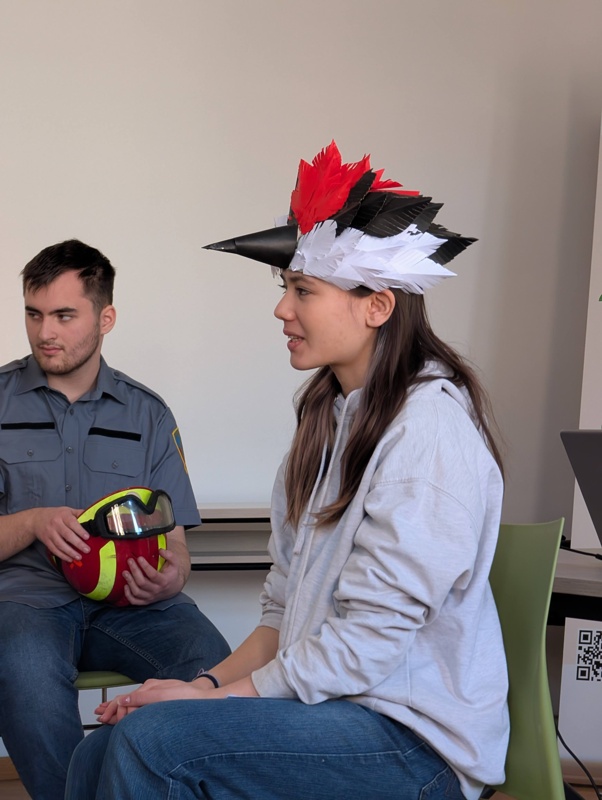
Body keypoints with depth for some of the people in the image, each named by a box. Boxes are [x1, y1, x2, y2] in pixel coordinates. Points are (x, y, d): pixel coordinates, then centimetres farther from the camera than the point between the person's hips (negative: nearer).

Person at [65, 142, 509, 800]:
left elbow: (370, 640, -20)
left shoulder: (430, 425, -17)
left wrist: (219, 696, -14)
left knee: (155, 740, -23)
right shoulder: (332, 413, 12)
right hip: (323, 693, 8)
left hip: (414, 738, -8)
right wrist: (212, 682, -1)